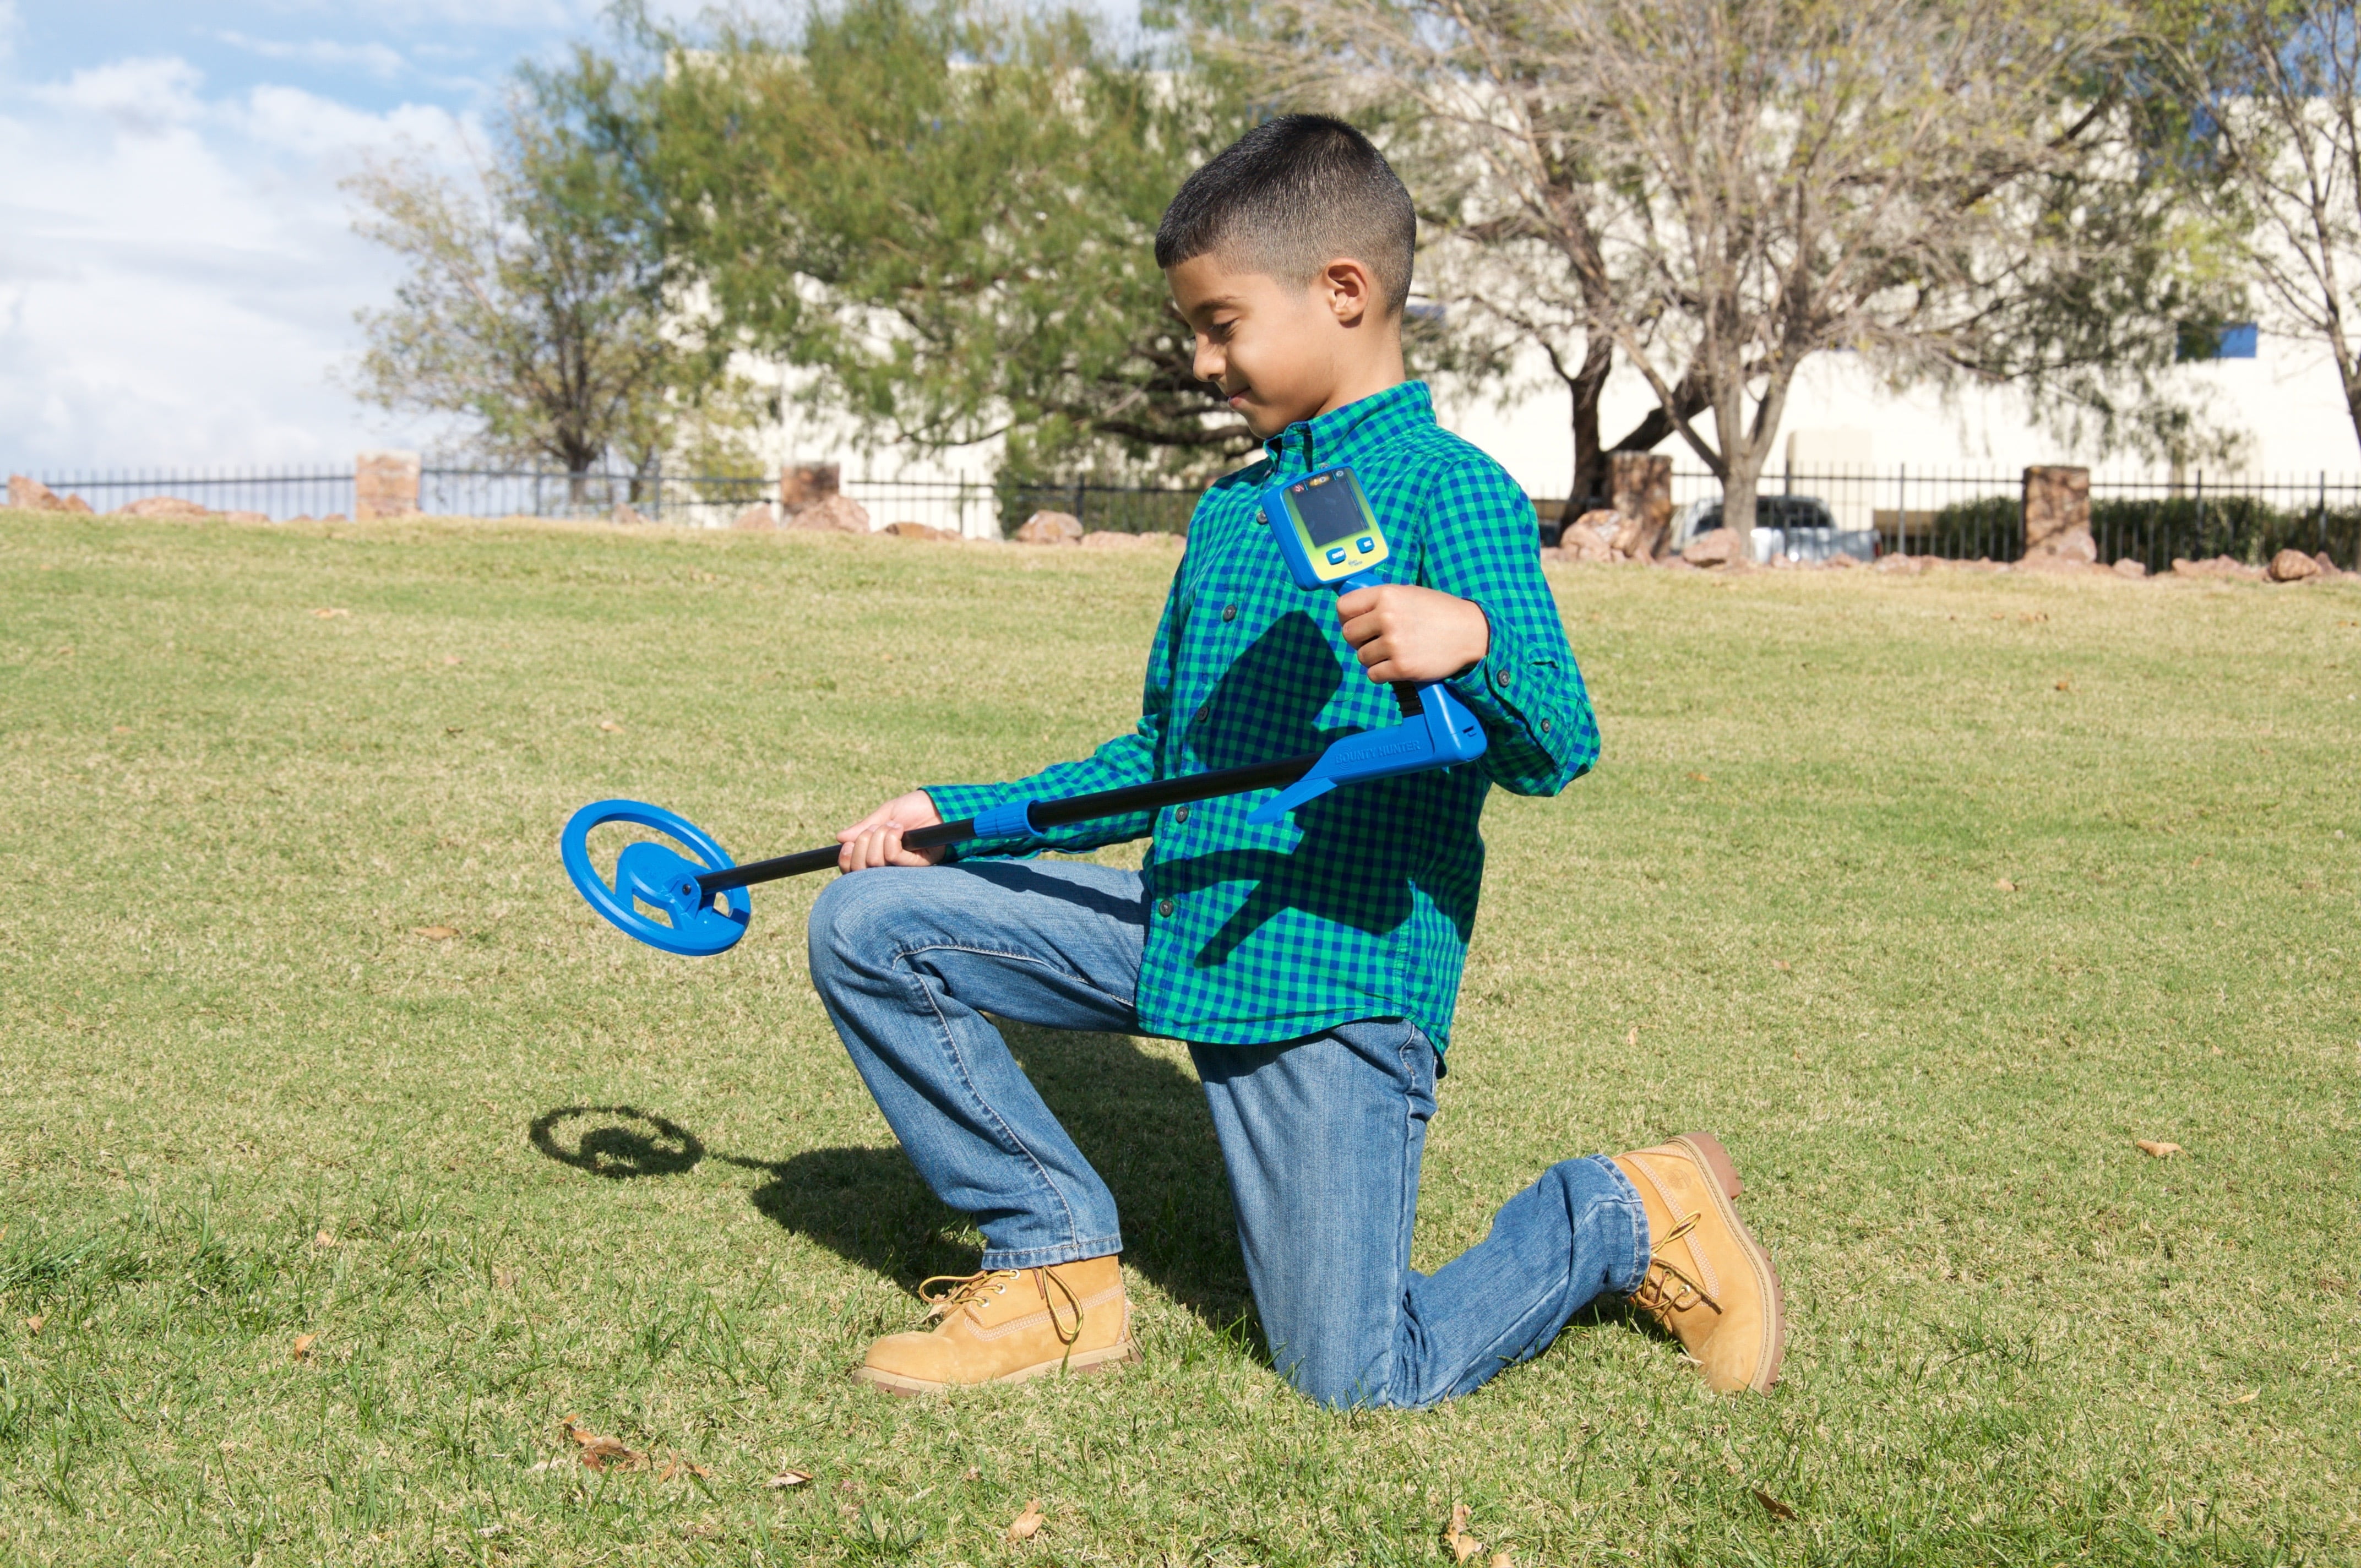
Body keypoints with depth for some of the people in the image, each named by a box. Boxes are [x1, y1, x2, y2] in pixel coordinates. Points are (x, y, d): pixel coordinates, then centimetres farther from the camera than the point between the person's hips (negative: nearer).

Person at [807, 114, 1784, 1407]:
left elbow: (1555, 753, -20)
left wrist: (1474, 643, -42)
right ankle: (1060, 1263, 7)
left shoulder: (1448, 489, -10)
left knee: (1358, 1378, -6)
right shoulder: (1229, 511, 14)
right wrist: (960, 814, 12)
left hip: (1339, 971, -7)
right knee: (868, 924, -3)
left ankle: (1626, 1216, 20)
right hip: (1179, 935, 7)